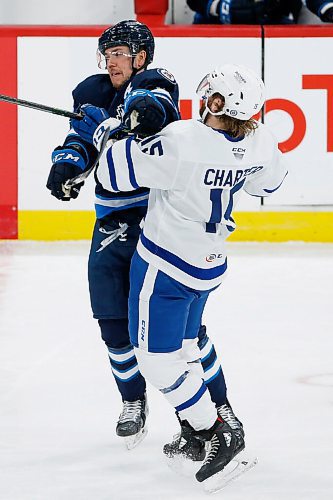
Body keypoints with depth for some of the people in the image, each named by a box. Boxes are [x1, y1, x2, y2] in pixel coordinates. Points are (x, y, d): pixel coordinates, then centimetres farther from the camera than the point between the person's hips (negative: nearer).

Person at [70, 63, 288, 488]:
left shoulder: (182, 140, -30)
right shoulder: (259, 142, -10)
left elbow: (117, 172, -22)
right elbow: (268, 182, 13)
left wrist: (101, 131, -5)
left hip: (165, 266, -7)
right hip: (208, 264, 8)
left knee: (158, 356, 2)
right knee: (182, 345, 24)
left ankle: (218, 435, 1)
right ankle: (194, 435, 30)